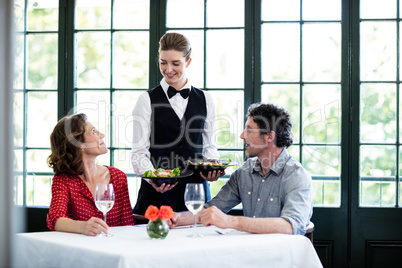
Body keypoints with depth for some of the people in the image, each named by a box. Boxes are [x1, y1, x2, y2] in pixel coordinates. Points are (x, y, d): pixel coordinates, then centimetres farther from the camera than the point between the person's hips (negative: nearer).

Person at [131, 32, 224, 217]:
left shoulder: (205, 100, 11)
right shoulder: (147, 101, 3)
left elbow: (209, 145, 15)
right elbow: (139, 151, -3)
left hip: (196, 189, 2)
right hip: (157, 191, -2)